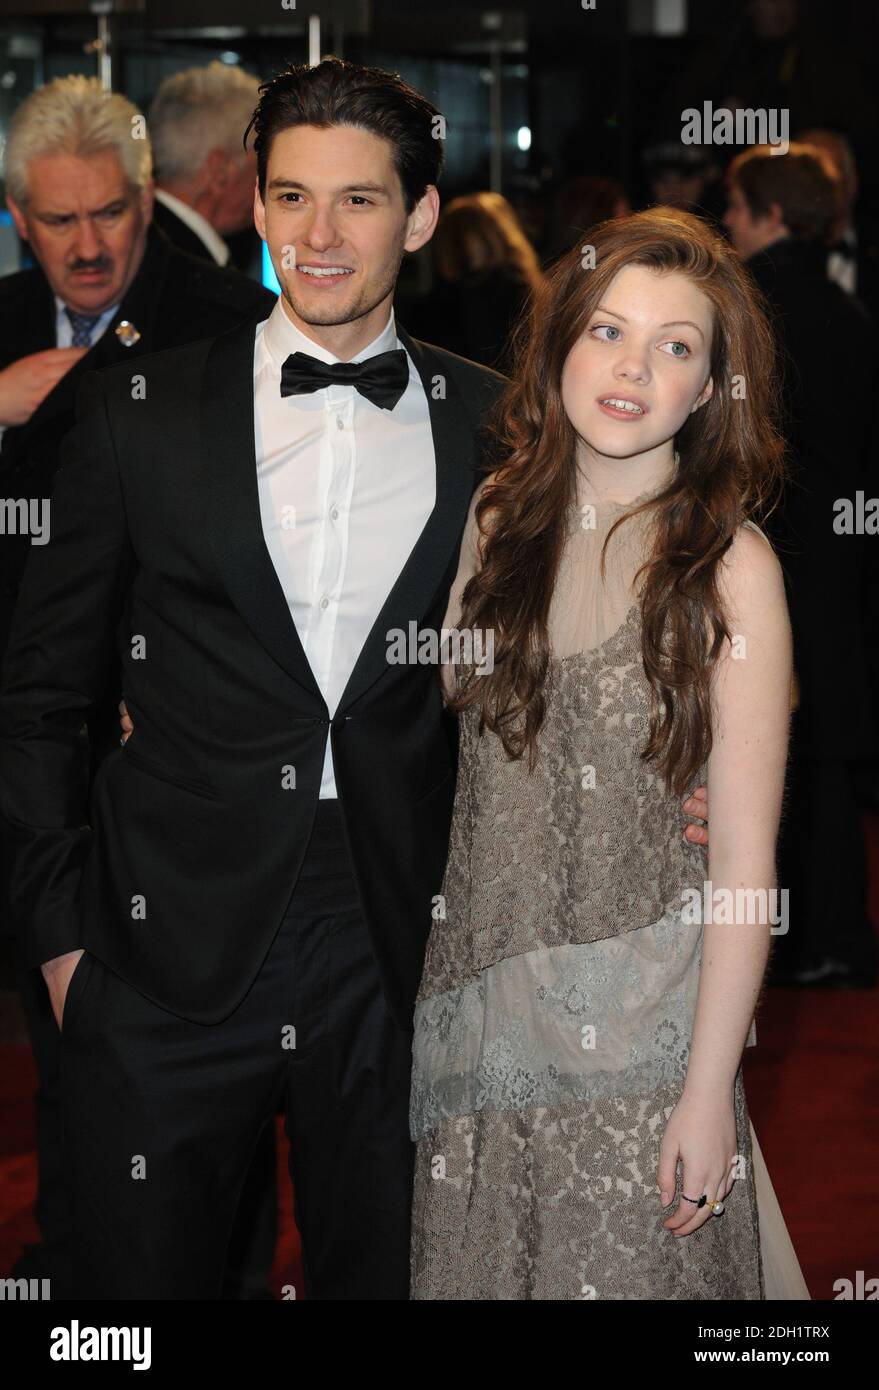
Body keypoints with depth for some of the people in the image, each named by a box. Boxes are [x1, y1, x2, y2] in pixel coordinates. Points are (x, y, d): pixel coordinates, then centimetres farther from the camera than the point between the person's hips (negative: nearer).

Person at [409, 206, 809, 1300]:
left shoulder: (730, 564, -10)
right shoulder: (499, 515, 3)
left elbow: (744, 859, -12)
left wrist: (710, 1093, -14)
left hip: (643, 1020, -4)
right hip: (483, 998, 4)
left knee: (628, 1266, 6)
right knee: (476, 1265, 13)